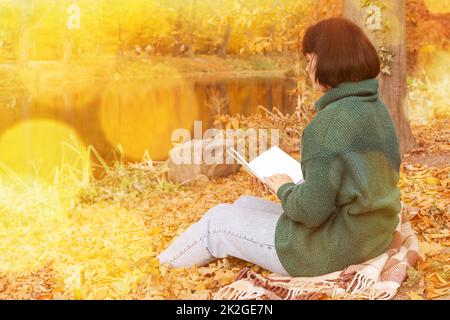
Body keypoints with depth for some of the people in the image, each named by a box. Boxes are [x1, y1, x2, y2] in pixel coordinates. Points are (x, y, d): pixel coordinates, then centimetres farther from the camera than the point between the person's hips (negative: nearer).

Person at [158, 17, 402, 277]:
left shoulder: (334, 119, -24)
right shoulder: (377, 109, 4)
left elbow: (311, 210, -26)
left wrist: (284, 188, -6)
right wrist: (299, 179, 9)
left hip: (328, 249, -9)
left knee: (219, 220, 10)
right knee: (245, 205, 22)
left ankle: (164, 267, 36)